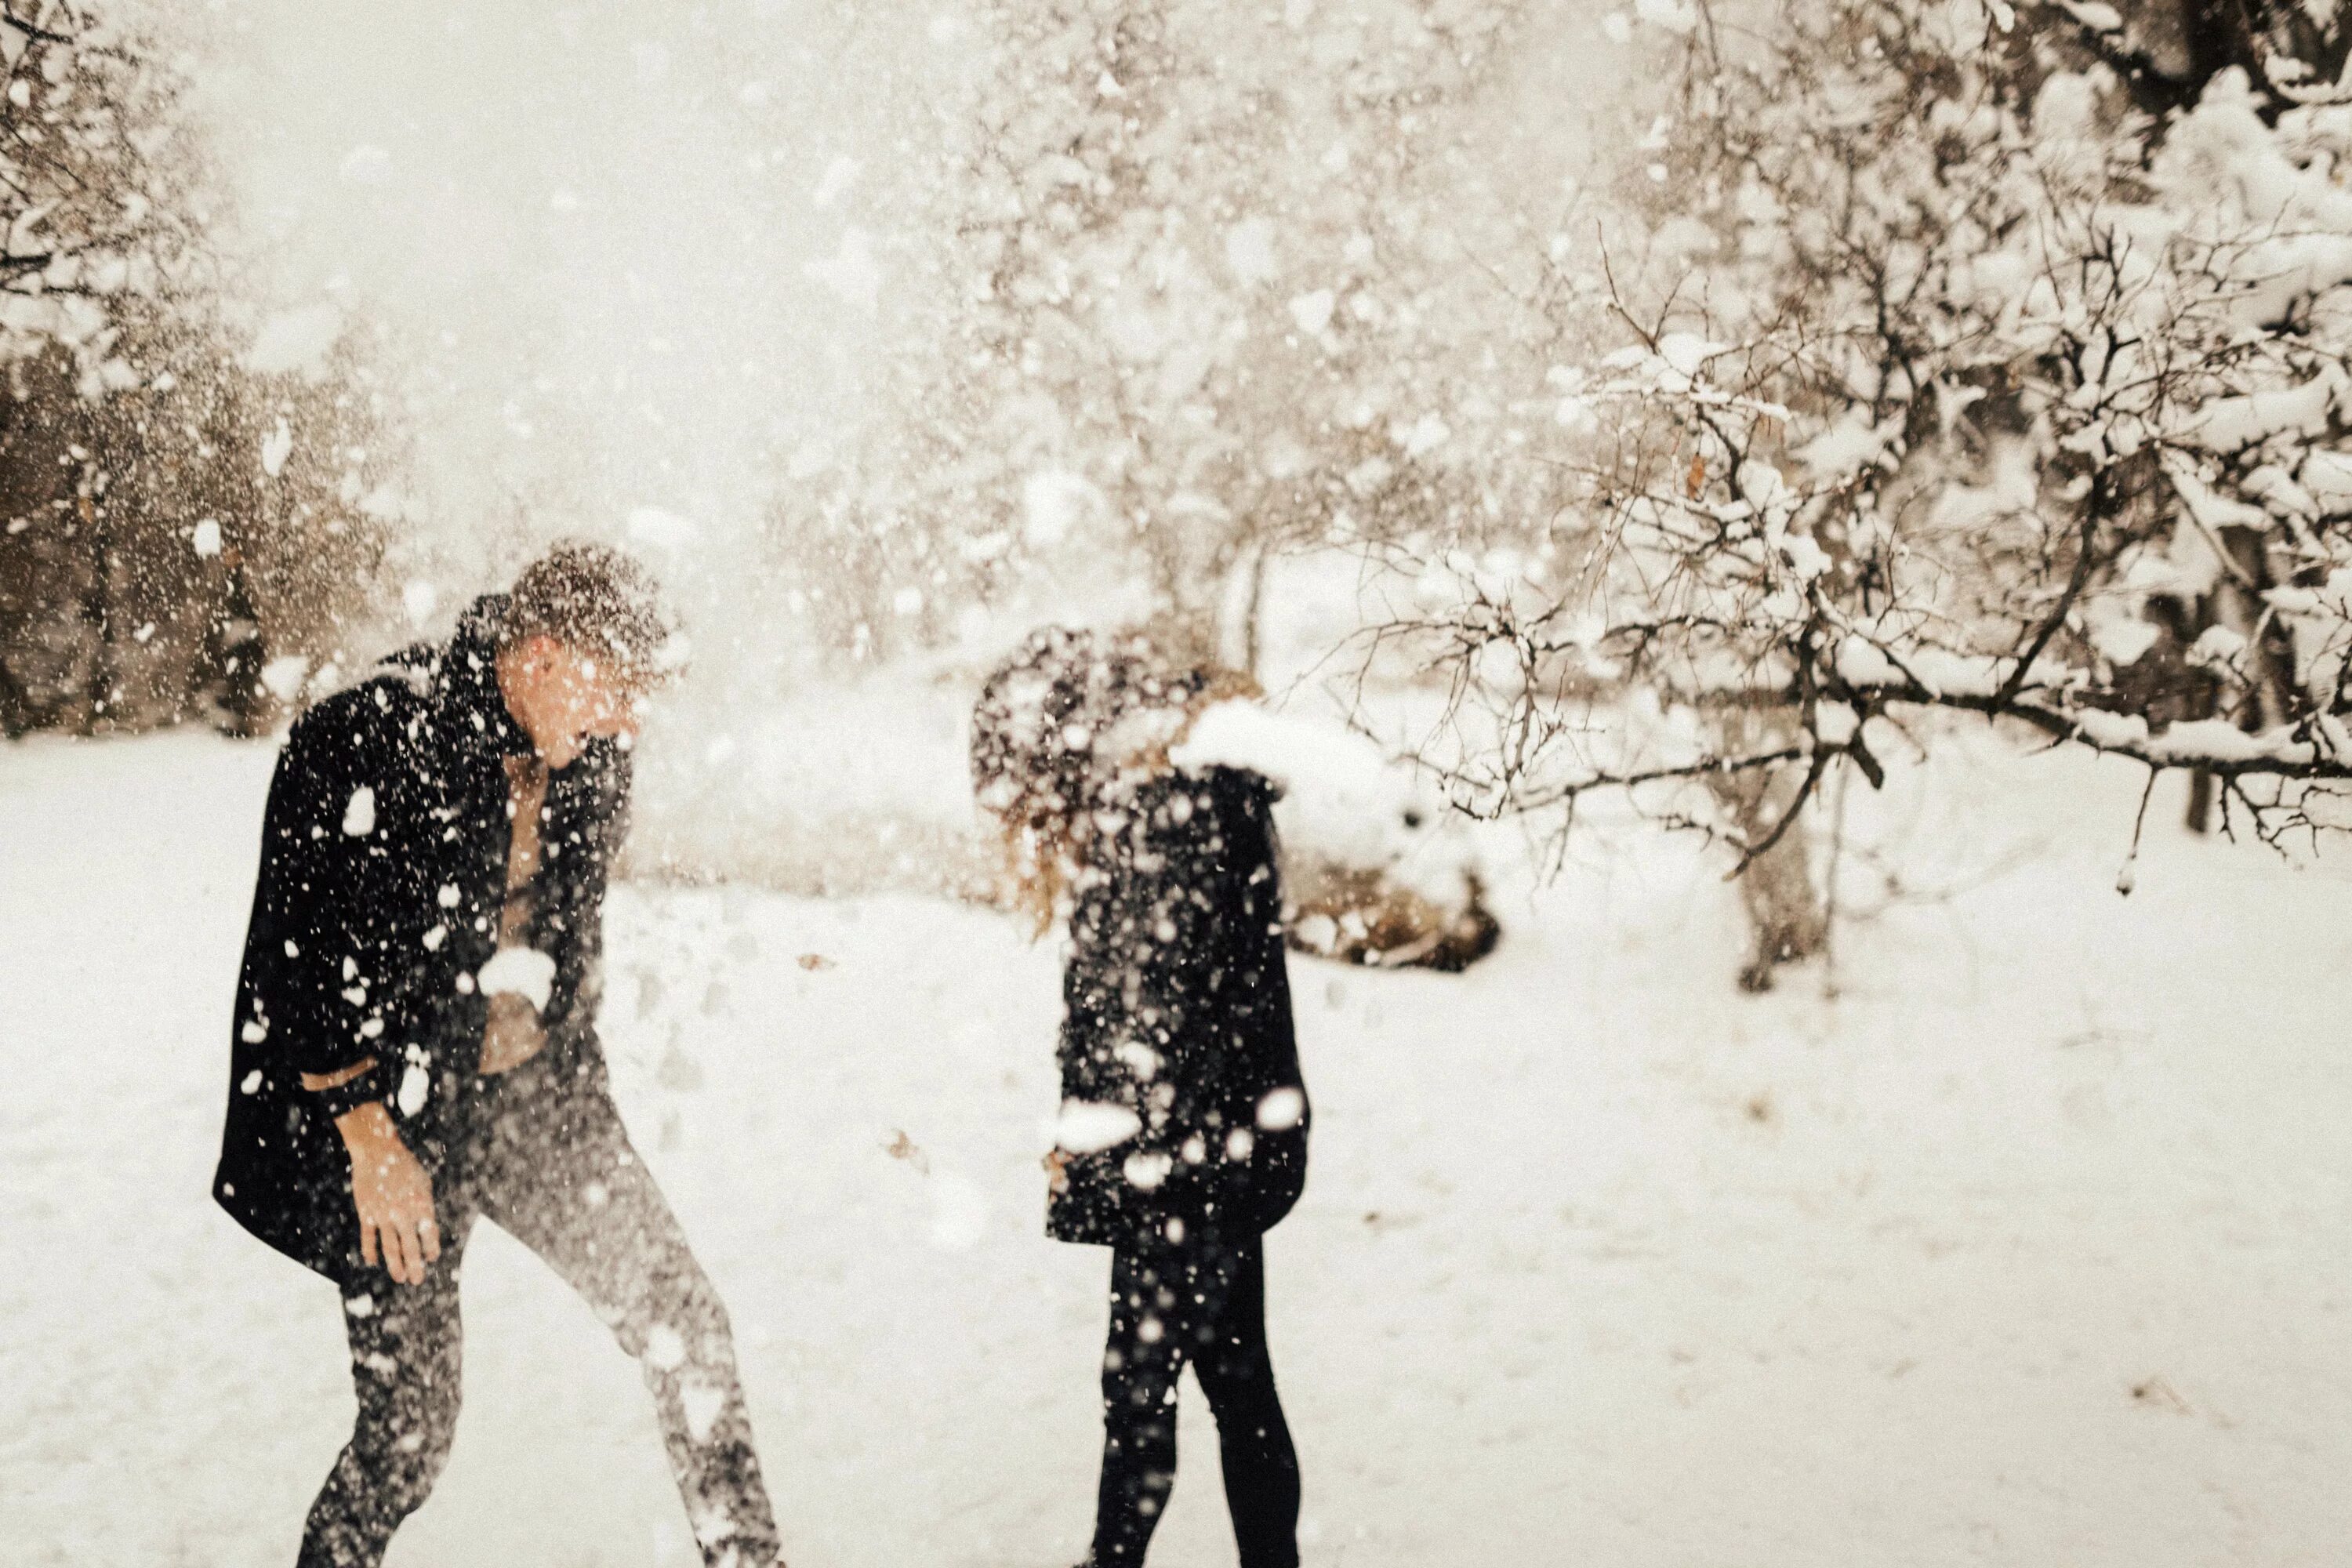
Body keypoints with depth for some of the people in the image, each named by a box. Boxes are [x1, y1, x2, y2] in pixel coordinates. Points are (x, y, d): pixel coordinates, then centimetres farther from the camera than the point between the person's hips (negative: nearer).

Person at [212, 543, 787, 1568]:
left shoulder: (590, 761, 2)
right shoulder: (361, 744, -19)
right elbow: (294, 961, -17)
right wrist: (368, 1132, -16)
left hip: (533, 1095, 6)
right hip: (389, 1114, -5)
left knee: (683, 1323, -3)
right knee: (408, 1428, -1)